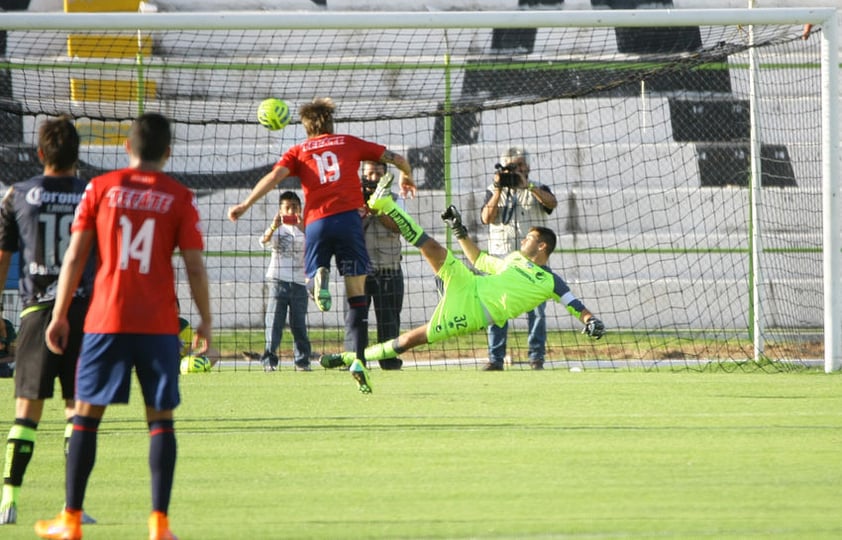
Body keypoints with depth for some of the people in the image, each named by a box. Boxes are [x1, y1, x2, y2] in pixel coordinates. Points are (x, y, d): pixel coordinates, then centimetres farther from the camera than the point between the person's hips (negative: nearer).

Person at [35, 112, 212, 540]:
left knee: (86, 414, 8)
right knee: (161, 418, 5)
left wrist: (60, 315, 7)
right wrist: (205, 321, 10)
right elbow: (195, 267, -1)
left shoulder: (101, 188, 2)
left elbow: (74, 256, 1)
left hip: (106, 320, 0)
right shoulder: (180, 198, 1)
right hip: (160, 324, 0)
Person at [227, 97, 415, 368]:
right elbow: (397, 159, 21)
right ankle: (356, 354, -7)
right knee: (356, 290, 4)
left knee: (310, 281, 16)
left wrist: (245, 205, 1)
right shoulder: (350, 143, 19)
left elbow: (275, 176, -1)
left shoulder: (298, 151, 17)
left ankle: (319, 277, -21)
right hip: (348, 217, 0)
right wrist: (407, 178, 42)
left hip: (316, 221, 0)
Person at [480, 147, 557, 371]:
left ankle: (536, 357, 2)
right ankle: (495, 358, 0)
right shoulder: (494, 191, 10)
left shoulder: (537, 190, 7)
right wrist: (499, 189, -15)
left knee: (536, 310, -3)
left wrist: (527, 186, -26)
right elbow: (487, 217, -6)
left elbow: (552, 203, -15)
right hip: (501, 258, 1)